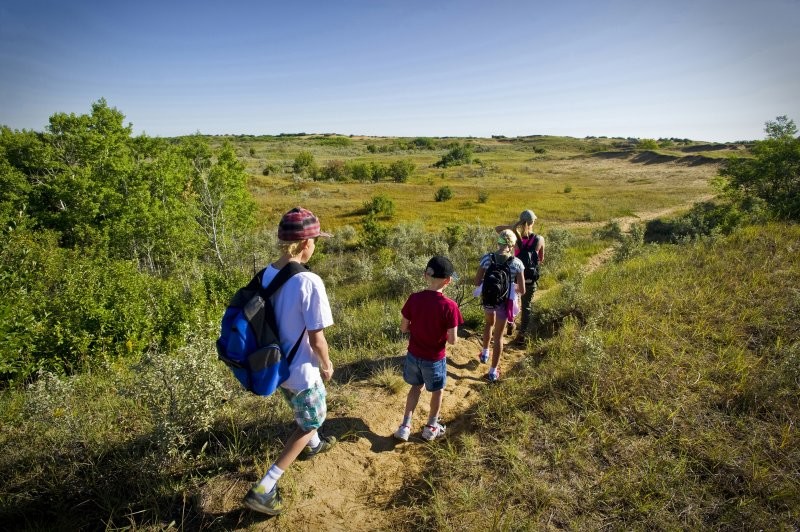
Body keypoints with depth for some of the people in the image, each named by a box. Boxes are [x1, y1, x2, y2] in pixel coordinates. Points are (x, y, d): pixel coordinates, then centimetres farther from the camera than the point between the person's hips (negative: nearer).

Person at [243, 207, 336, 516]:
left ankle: (313, 445, 61)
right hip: (300, 369, -7)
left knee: (304, 413, 33)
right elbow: (316, 338, -23)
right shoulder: (309, 282, -29)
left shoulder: (266, 274, -7)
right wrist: (327, 365, -5)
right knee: (310, 423, 17)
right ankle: (263, 490, 16)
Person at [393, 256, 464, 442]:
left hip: (414, 355, 3)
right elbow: (452, 340, -18)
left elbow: (403, 328, -4)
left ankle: (405, 426, 27)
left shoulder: (414, 298, -13)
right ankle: (431, 427, 39)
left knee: (416, 386, 27)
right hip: (434, 359, -3)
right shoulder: (449, 306, -23)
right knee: (437, 391, 23)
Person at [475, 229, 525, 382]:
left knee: (489, 323, 34)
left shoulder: (487, 258, -13)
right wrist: (514, 288, 9)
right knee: (498, 336, 13)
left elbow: (477, 282, -10)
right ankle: (493, 372, 22)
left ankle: (484, 354, 49)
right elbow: (522, 291, -12)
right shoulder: (516, 263, -15)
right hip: (504, 301, -2)